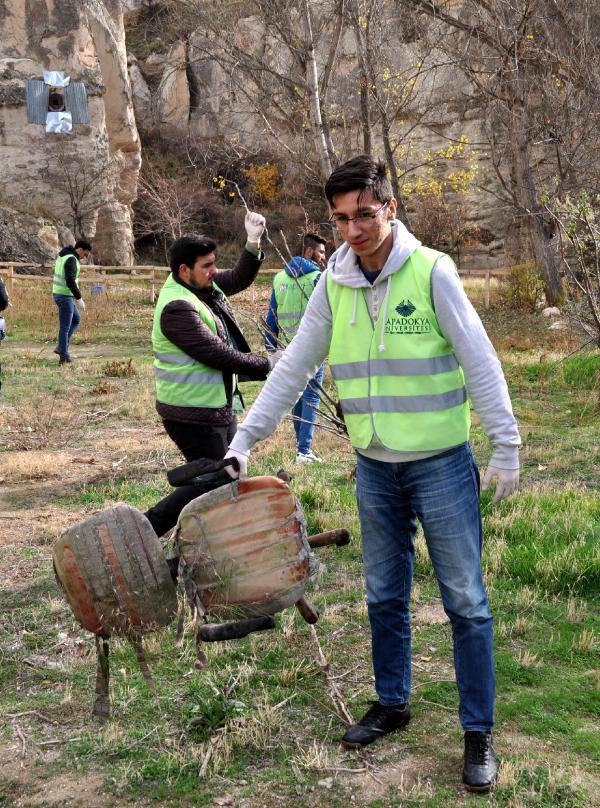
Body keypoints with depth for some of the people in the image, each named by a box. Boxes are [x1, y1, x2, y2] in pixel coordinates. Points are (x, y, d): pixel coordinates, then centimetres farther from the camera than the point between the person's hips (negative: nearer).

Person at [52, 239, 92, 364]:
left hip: (59, 294, 10)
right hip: (65, 296, -10)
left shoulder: (63, 255, 13)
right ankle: (64, 357, 6)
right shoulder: (71, 259, -20)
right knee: (65, 327, -1)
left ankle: (61, 347, 17)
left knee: (76, 320, 22)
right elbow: (70, 281, -29)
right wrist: (79, 298, -22)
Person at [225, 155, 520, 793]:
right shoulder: (333, 283, 0)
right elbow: (293, 368, 5)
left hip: (442, 464, -4)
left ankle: (478, 733, 17)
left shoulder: (430, 270, -13)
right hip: (374, 469, 4)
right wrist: (245, 438, 2)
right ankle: (391, 704, 35)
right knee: (384, 596, 16)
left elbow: (480, 362, -10)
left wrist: (505, 447, -11)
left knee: (465, 601, 3)